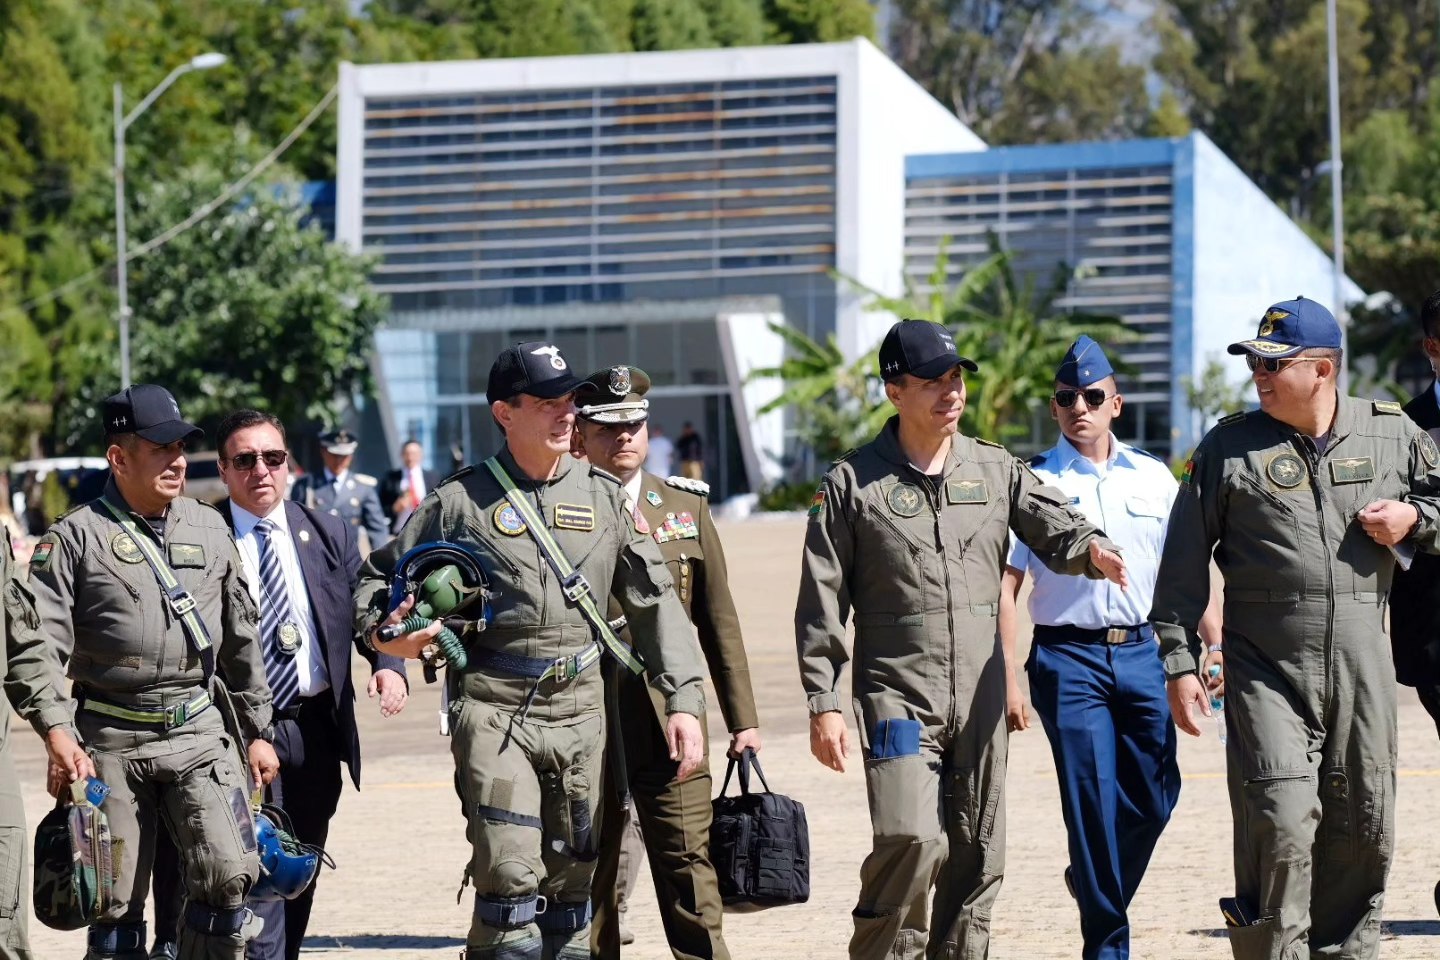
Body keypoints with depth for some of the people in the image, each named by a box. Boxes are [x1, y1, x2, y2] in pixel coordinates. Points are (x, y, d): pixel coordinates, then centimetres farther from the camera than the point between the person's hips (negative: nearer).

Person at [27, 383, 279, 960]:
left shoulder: (209, 529, 11)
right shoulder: (75, 539, -2)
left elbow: (241, 639, 19)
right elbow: (39, 646, -9)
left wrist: (258, 731, 18)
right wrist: (57, 734, -22)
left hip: (201, 731, 3)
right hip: (112, 741, -2)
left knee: (229, 874, -13)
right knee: (116, 904, 2)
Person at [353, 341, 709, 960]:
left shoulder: (604, 497, 10)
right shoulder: (460, 501, 3)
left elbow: (655, 601, 10)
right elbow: (379, 575, 11)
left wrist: (684, 699, 1)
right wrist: (381, 634, -10)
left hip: (581, 705, 3)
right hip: (494, 705, -3)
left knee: (571, 879, 7)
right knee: (510, 877, -14)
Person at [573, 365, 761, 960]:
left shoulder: (686, 504, 11)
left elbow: (718, 619, 12)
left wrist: (742, 719, 8)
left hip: (670, 718, 2)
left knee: (689, 864, -3)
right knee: (588, 875, 5)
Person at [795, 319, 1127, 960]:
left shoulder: (996, 470, 10)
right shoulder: (851, 484, 0)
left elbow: (1053, 529, 0)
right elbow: (821, 603, 0)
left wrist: (1090, 548, -25)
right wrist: (823, 705, -6)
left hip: (979, 699, 4)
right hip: (896, 697, -4)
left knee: (978, 857, 6)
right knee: (912, 840, -18)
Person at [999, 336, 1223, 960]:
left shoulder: (1154, 478, 11)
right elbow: (1005, 584, -3)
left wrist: (1215, 644, 4)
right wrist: (1008, 676, -9)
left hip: (1142, 652, 3)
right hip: (1068, 657, -3)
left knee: (1154, 795, 3)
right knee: (1093, 802, -5)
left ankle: (1094, 881, 31)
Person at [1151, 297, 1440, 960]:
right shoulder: (1229, 448, 2)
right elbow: (1184, 564, 3)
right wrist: (1179, 662, -2)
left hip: (1362, 665, 3)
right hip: (1266, 667, -2)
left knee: (1363, 829, 7)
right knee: (1280, 821, -15)